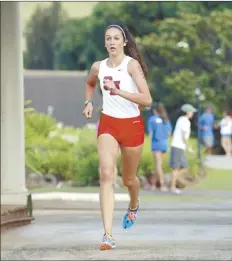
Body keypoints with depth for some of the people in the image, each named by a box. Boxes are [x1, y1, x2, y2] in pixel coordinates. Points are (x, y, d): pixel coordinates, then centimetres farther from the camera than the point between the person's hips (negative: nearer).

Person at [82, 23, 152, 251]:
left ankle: (134, 205, 55)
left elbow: (147, 100, -23)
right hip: (108, 123, 2)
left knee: (128, 179, 16)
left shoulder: (132, 64, -13)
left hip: (132, 125, -2)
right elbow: (89, 84, 26)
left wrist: (118, 91, -29)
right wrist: (89, 102, 8)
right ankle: (108, 235, -26)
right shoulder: (98, 67, 0)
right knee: (106, 174, -19)